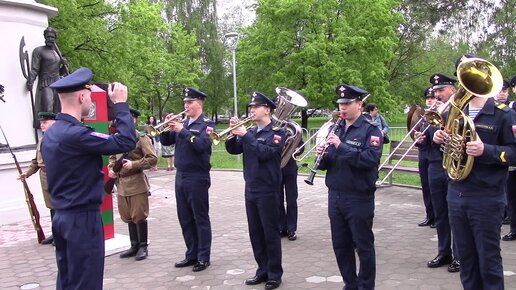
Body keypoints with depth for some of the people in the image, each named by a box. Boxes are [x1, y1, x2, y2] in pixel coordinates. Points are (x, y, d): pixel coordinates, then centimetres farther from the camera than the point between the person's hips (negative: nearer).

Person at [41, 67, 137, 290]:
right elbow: (126, 142, -24)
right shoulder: (75, 134, -22)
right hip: (83, 218, -9)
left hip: (62, 216, 9)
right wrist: (121, 104, -15)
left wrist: (100, 175, 15)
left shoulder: (50, 133, 8)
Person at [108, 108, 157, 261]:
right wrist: (111, 169, 5)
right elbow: (113, 157, 24)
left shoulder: (142, 138, -7)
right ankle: (134, 246, 23)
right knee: (128, 217, 12)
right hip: (121, 184, 6)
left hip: (137, 184, -6)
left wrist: (133, 164, -20)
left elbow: (153, 159, -13)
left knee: (139, 216, 0)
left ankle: (143, 247, 13)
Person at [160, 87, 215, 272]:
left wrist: (182, 130, -24)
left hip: (197, 178, -7)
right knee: (185, 219, 13)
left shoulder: (207, 124, -7)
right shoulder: (182, 122, 11)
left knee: (200, 219, 2)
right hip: (180, 177, 7)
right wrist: (167, 127, -7)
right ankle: (192, 254, 24)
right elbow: (166, 141, 9)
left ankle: (203, 257, 11)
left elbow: (201, 145, -23)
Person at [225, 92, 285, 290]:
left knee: (270, 234, 2)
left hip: (267, 190, -6)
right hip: (250, 190, 6)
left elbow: (265, 153, -22)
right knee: (255, 233, 12)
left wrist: (246, 135, -19)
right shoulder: (250, 132, 10)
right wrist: (233, 132, -8)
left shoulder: (277, 132, -8)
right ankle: (263, 270, 24)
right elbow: (233, 150, 7)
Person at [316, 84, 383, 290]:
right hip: (335, 196, 6)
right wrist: (323, 155, -10)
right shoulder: (336, 128, 11)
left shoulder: (371, 129, -8)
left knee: (363, 246, 6)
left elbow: (371, 159, -23)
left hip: (359, 198, -6)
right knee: (340, 246, 14)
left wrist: (341, 146, -27)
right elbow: (326, 164, 13)